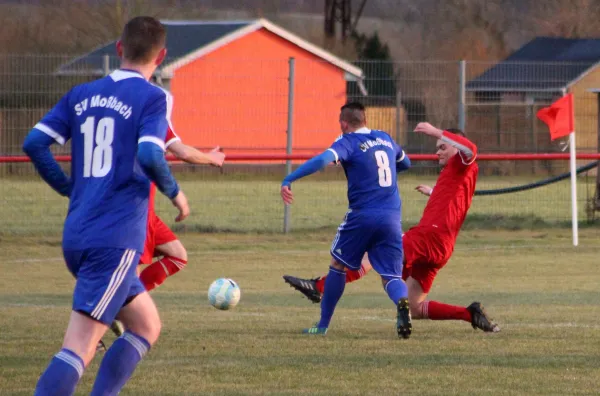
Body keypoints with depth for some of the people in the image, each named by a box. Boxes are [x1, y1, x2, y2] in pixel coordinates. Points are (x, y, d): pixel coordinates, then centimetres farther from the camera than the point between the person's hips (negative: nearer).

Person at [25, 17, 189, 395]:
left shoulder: (81, 95, 13)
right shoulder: (152, 98, -5)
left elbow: (35, 143, 5)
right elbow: (149, 155, -20)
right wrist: (175, 192, -2)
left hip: (77, 237, 7)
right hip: (116, 240, -7)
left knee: (147, 326, 22)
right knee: (79, 348, -13)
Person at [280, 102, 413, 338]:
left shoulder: (348, 143, -3)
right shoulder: (385, 139, 15)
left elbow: (323, 160, -23)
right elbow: (405, 163, 34)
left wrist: (288, 180, -24)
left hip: (361, 216, -4)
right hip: (392, 219, 4)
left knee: (338, 266, 17)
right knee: (391, 276, 5)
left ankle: (323, 325, 23)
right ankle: (402, 302, -31)